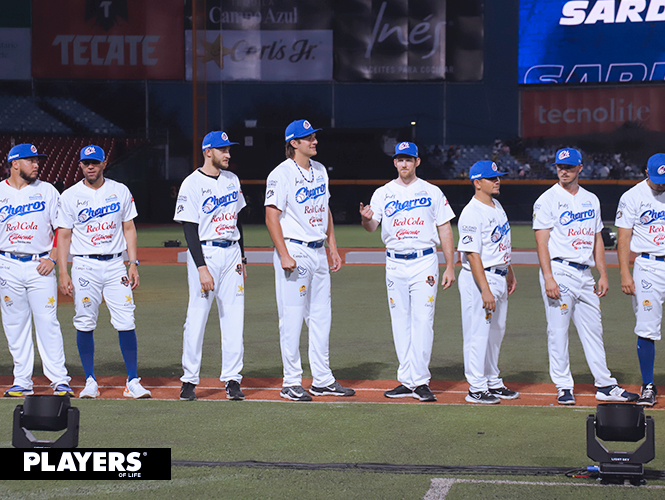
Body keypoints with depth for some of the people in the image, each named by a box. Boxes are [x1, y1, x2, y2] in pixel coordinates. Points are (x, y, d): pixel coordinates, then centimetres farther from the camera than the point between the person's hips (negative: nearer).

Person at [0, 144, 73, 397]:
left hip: (40, 265, -1)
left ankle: (60, 380, -4)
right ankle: (22, 382, 10)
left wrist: (53, 258, -6)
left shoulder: (47, 191, 6)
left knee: (47, 323, -6)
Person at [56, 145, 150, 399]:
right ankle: (90, 381, 9)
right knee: (84, 324, -1)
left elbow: (129, 228, 11)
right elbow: (64, 236, 2)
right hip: (84, 266, -1)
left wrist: (133, 263, 2)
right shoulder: (70, 196, 2)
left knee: (126, 322, -6)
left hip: (116, 265, 1)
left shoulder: (120, 191, 7)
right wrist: (63, 272, -6)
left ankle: (133, 382, -1)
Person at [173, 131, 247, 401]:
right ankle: (189, 380, 4)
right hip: (205, 253, -6)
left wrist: (241, 259, 15)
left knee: (234, 318, 3)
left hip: (231, 252, 6)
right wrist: (201, 267, -19)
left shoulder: (232, 180, 12)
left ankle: (232, 379, 6)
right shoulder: (192, 184, -8)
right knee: (197, 317, -4)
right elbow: (189, 229, -12)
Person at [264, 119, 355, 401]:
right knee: (292, 318, -5)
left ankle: (322, 380, 17)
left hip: (318, 251, 8)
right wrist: (284, 255, -21)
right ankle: (291, 383, 0)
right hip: (294, 251, -8)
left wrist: (333, 247, 16)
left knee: (321, 317, 10)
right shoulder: (282, 174, -11)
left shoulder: (319, 171, 13)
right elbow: (271, 216, -15)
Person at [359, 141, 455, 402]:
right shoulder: (383, 194, 7)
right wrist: (366, 218, -28)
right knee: (401, 323, 4)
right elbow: (371, 227, -3)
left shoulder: (432, 192, 4)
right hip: (395, 264, 2)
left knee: (422, 321, -9)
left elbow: (445, 229, 4)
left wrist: (450, 267, -2)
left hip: (425, 262, -2)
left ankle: (420, 381, -10)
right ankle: (407, 381, 10)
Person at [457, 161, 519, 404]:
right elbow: (472, 254, -23)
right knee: (478, 334, -4)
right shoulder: (472, 215, -19)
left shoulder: (496, 206, 10)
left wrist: (510, 272, 24)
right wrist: (485, 290, -27)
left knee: (496, 332, 16)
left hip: (499, 277, 10)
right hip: (479, 278, -10)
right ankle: (476, 389, 1)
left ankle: (493, 383, 26)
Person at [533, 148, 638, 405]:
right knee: (558, 331, -4)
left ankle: (605, 385, 14)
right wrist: (548, 278, -19)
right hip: (559, 271, -6)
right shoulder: (548, 200, -3)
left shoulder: (591, 200, 14)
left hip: (585, 273, 6)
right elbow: (541, 241, -10)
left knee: (593, 330, 8)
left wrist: (603, 275, 10)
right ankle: (563, 387, 2)